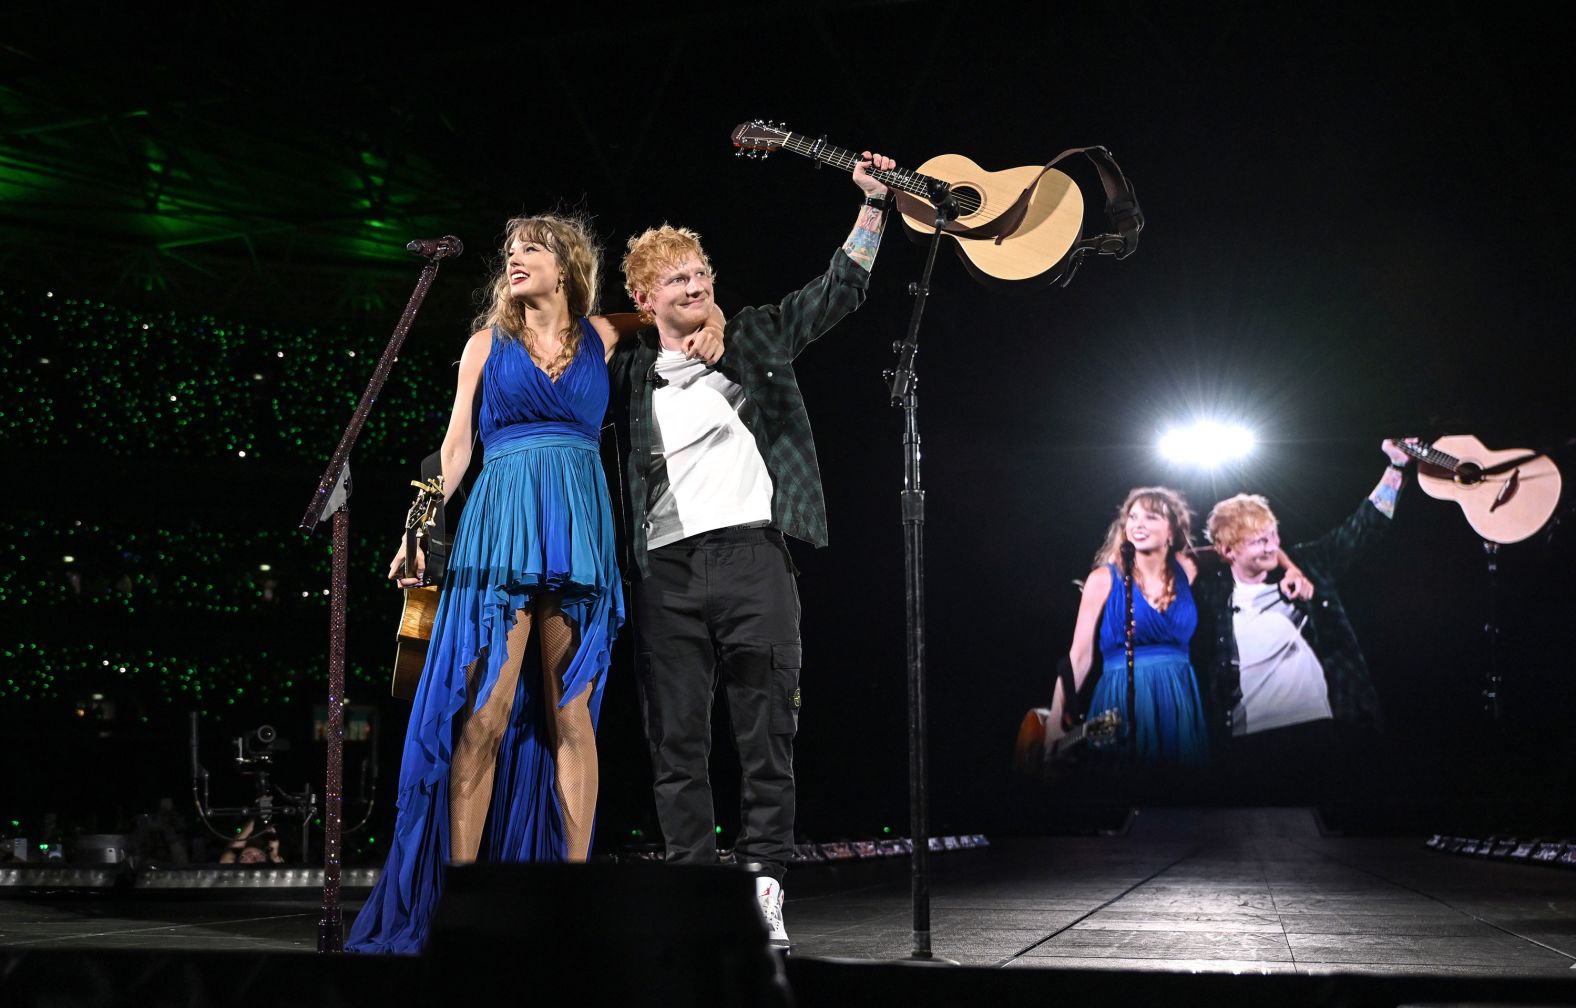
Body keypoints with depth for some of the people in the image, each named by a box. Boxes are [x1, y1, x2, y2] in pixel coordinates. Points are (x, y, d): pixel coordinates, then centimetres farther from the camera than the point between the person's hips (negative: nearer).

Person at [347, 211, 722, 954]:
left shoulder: (601, 336, 15)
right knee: (486, 713, -8)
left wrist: (704, 330, 9)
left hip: (578, 529, 1)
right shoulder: (488, 341, 13)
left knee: (570, 713, 0)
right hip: (501, 524, -1)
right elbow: (456, 444, 9)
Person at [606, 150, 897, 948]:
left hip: (751, 552, -1)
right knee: (676, 739, 2)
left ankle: (762, 888, 3)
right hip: (666, 568, 1)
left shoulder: (755, 338, 13)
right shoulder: (627, 372, 15)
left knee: (766, 728, -2)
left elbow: (839, 291, 10)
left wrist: (872, 204, 4)